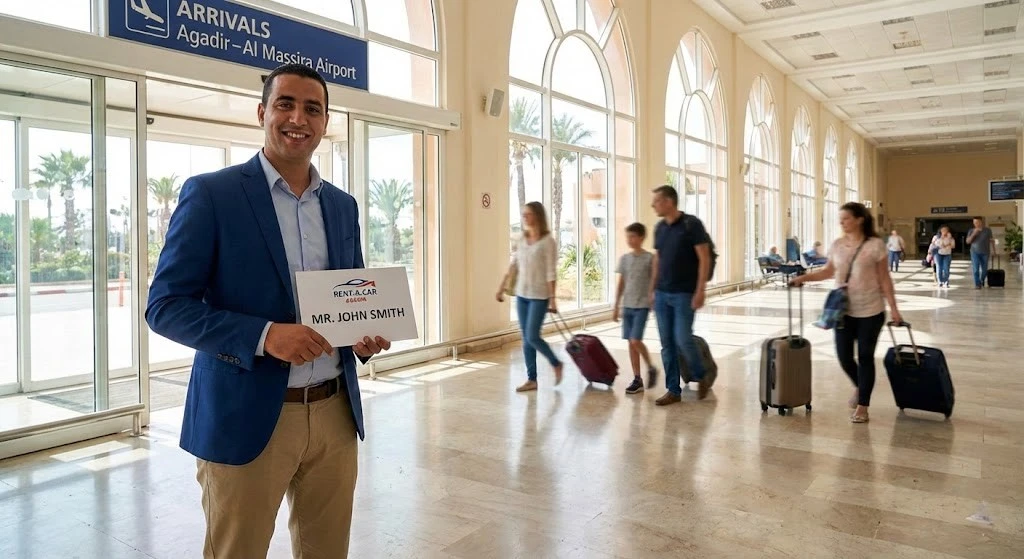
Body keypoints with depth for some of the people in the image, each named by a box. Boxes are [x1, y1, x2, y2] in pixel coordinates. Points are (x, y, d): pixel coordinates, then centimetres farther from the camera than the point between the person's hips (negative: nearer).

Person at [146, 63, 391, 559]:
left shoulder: (343, 205, 9)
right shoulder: (210, 194, -6)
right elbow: (165, 305, -9)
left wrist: (366, 334, -5)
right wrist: (263, 335, -23)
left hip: (336, 412, 5)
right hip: (246, 416, -4)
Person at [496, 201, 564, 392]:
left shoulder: (547, 240, -10)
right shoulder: (523, 239, 9)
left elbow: (550, 272, -13)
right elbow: (513, 265, 14)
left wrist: (552, 298, -17)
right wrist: (502, 288, 12)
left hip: (539, 295, -6)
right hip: (521, 294, 7)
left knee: (532, 336, -9)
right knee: (526, 338, 7)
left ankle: (556, 363, 17)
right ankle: (531, 379, 15)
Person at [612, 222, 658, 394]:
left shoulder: (649, 258, -6)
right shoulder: (624, 258, 8)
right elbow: (621, 284, 11)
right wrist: (616, 306, 10)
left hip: (642, 306, -5)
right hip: (627, 306, 5)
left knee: (635, 340, -14)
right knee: (631, 342, 6)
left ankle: (651, 368, 11)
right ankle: (637, 379, 14)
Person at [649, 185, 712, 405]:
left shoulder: (692, 224, -9)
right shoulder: (660, 228, 10)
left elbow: (704, 259, -11)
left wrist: (700, 291, -17)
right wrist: (653, 289, 13)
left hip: (684, 294, -6)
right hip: (662, 295, 6)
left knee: (683, 340, -9)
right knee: (667, 344, 5)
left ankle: (701, 376, 18)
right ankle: (673, 390, 13)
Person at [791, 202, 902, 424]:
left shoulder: (875, 245, -8)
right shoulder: (837, 245, 3)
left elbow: (884, 279, -5)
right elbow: (828, 271, 15)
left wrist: (893, 308, -7)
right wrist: (804, 277, 2)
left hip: (870, 311, -3)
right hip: (844, 310, 3)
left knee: (865, 356, 3)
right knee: (844, 356, 3)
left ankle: (862, 406, 15)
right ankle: (860, 386, 36)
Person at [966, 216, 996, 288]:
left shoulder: (988, 230, 3)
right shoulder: (971, 231, 3)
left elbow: (991, 240, 5)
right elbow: (968, 241, -2)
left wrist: (993, 250, 0)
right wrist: (973, 234, -14)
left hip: (985, 252, 1)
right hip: (975, 252, -1)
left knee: (984, 269, 8)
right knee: (976, 269, -9)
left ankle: (982, 281, 32)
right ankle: (977, 284, -7)